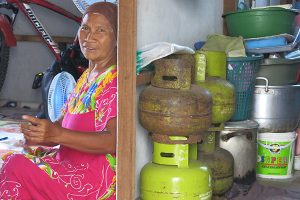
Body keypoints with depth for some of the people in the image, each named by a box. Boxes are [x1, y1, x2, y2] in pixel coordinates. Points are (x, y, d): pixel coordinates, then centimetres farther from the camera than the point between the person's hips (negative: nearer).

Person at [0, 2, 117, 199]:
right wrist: (40, 134, -8)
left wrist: (56, 134, -31)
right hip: (71, 160, 9)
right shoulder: (88, 75, 16)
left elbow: (114, 142, -24)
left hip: (99, 175, -9)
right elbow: (64, 122, 15)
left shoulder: (117, 80, -14)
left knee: (17, 168, -18)